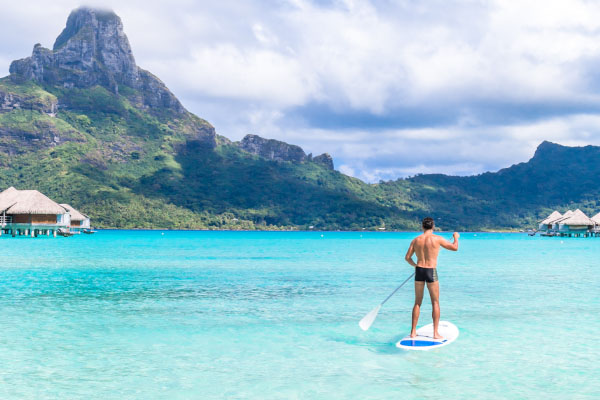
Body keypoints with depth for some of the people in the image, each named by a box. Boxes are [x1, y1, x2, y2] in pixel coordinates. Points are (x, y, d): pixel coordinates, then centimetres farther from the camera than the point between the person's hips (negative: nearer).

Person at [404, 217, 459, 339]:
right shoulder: (437, 239, -6)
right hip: (431, 272, -3)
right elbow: (455, 248, 1)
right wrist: (456, 237, 21)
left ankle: (413, 332, 12)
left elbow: (407, 258, 5)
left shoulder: (416, 240, 4)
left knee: (417, 303, 12)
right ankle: (435, 333, 4)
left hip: (419, 271, 3)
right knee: (435, 303, 6)